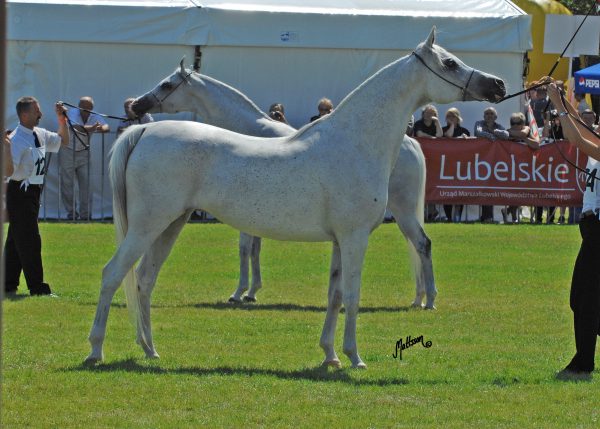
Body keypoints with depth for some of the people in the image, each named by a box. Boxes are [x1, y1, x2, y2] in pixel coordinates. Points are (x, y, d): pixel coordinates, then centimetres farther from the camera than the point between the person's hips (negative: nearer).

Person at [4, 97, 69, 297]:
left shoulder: (40, 135, 9)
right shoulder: (16, 139, -18)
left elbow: (63, 141, 24)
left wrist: (62, 120, 9)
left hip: (33, 193, 9)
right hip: (19, 192, -9)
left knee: (16, 240, 13)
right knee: (29, 240, -9)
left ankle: (8, 284, 18)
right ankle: (37, 287, -9)